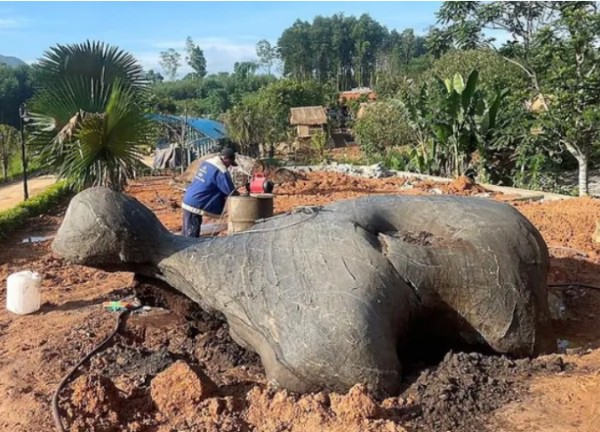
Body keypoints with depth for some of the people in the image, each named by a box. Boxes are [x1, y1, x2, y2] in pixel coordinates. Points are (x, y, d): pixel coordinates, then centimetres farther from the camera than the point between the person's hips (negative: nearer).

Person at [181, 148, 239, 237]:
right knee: (192, 236, -4)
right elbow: (231, 193, -11)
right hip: (196, 204, -9)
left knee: (187, 234, 16)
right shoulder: (221, 172, -17)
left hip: (189, 200, 9)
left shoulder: (206, 162, 10)